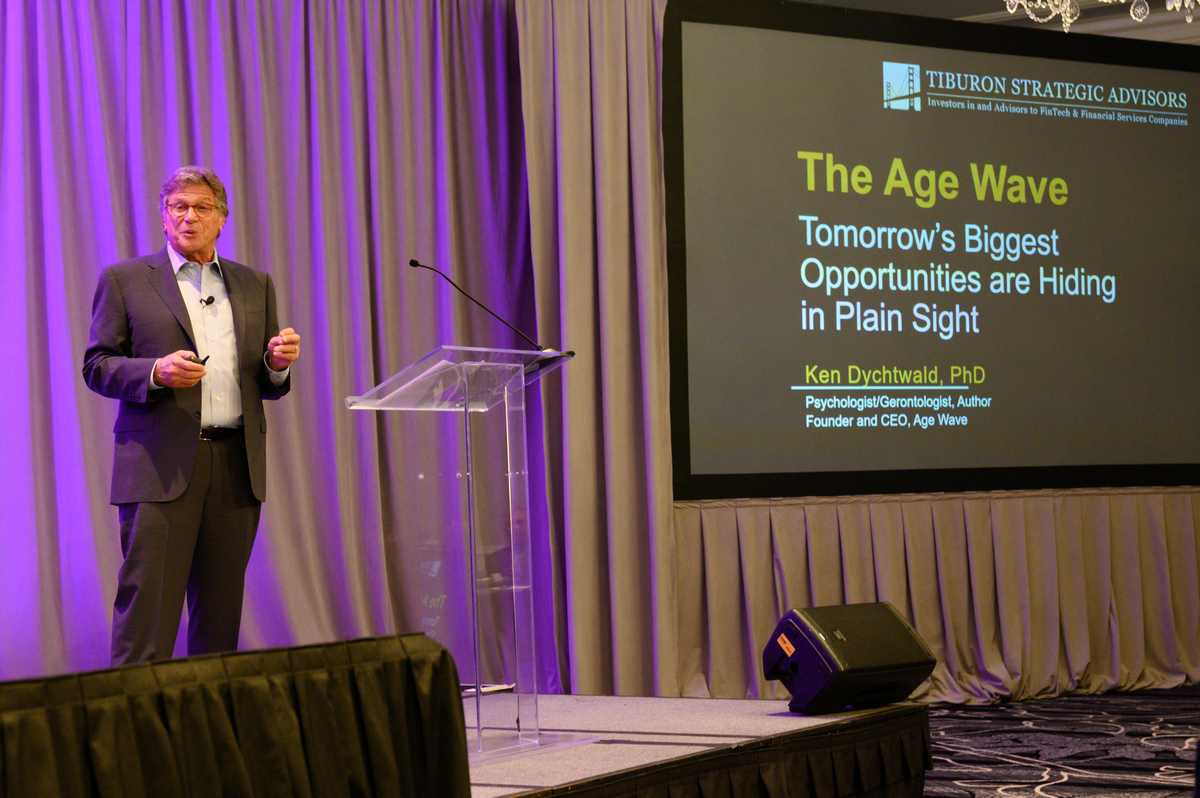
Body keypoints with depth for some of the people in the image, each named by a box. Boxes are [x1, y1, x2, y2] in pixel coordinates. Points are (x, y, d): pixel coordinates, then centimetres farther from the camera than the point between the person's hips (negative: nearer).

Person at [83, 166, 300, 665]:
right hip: (161, 463, -4)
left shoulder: (255, 286, 19)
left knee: (221, 611, 6)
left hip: (236, 467, 4)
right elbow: (97, 366, 3)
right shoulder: (124, 279, 8)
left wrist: (279, 364, -3)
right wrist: (157, 372, -14)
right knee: (148, 606, -9)